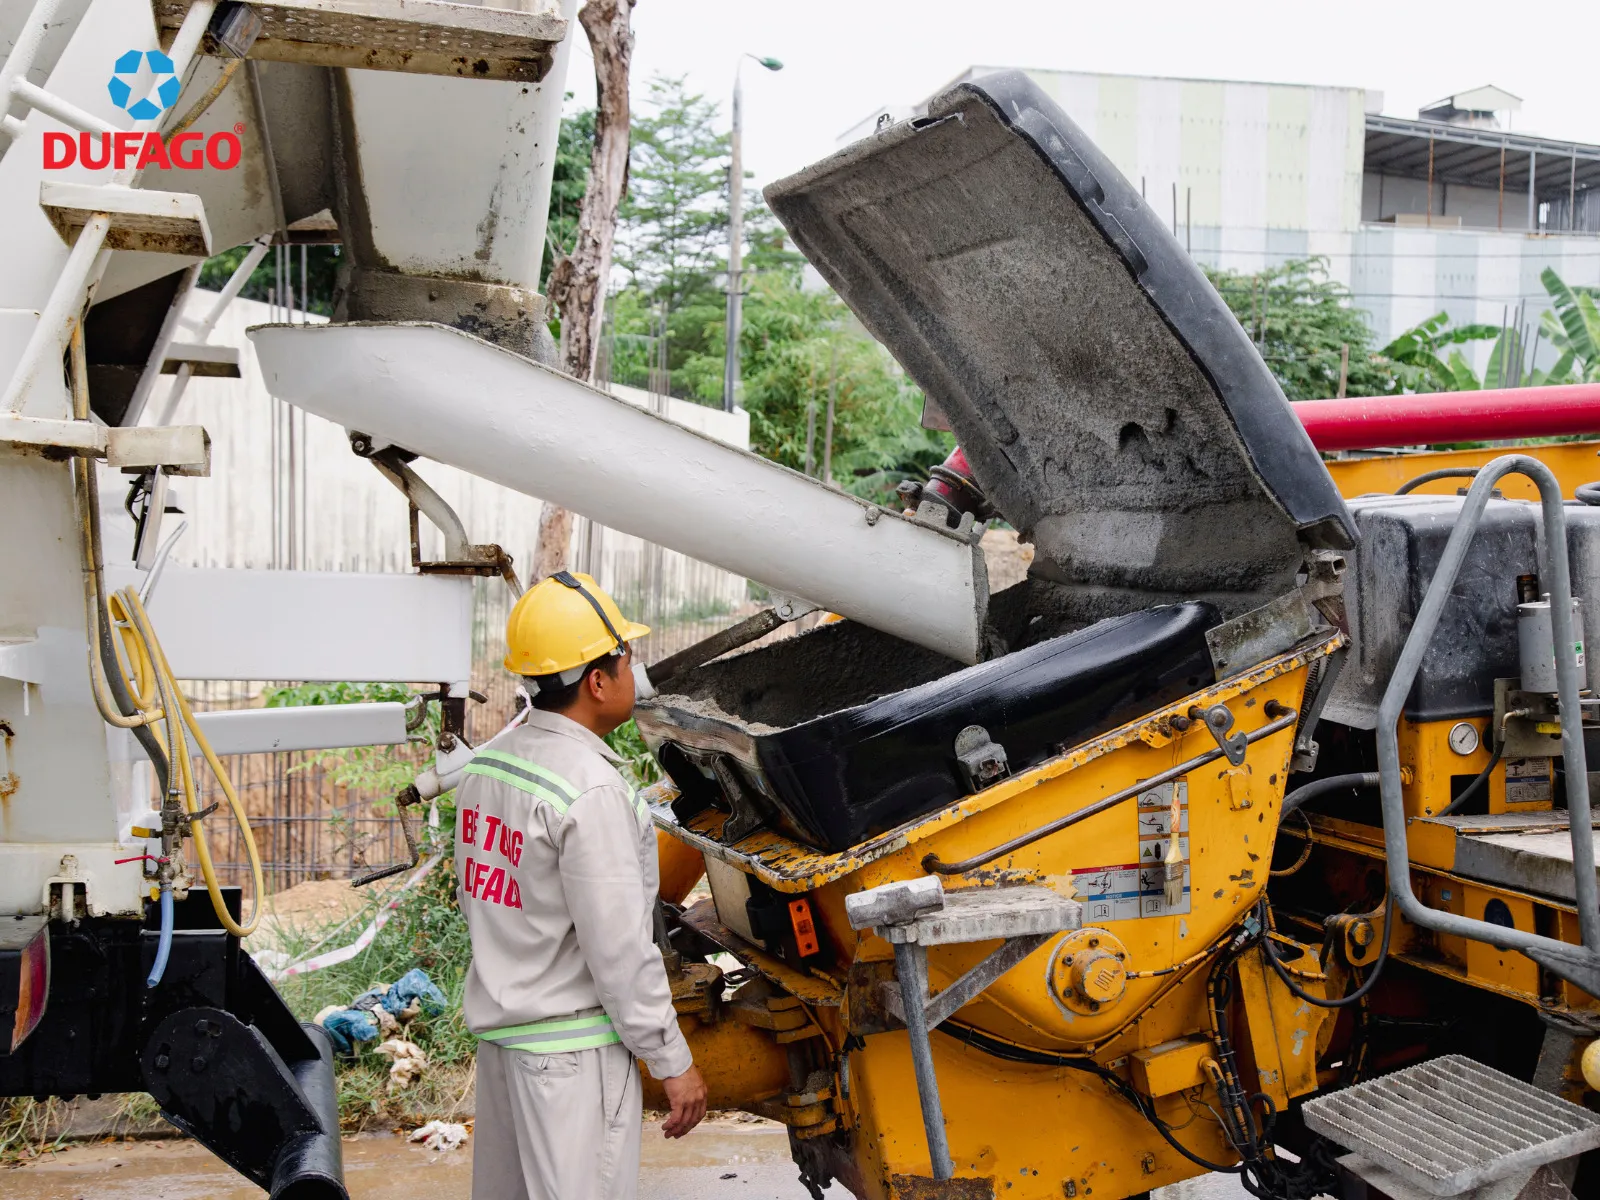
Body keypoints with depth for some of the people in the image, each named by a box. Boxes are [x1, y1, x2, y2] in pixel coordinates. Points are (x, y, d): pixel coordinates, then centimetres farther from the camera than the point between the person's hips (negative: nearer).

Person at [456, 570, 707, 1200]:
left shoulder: (486, 764, 5)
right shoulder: (591, 791, -21)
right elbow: (620, 948, -20)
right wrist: (672, 1060, -11)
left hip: (498, 1030, 9)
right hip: (572, 1046, -9)